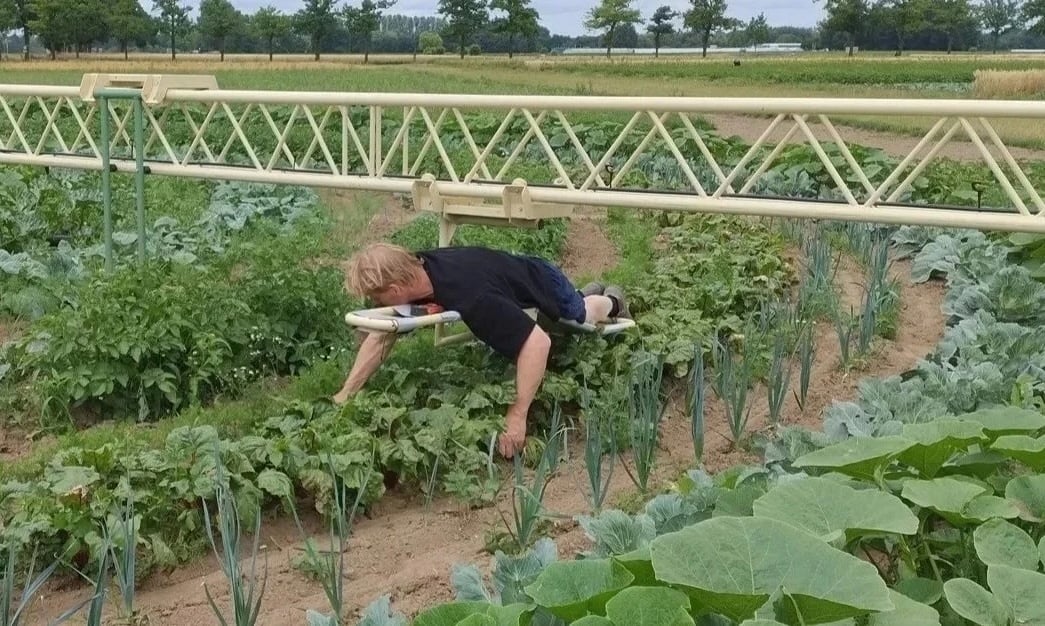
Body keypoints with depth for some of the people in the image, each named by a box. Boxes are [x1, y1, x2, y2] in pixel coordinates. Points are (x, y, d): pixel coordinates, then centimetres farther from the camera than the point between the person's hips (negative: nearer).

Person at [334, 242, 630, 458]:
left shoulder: (470, 297, -50)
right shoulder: (413, 271, -27)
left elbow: (538, 342, -52)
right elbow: (382, 336, -16)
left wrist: (517, 416, -54)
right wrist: (346, 393, -23)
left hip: (546, 286, -6)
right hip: (517, 281, 6)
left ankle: (611, 302, 56)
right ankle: (589, 292, 56)